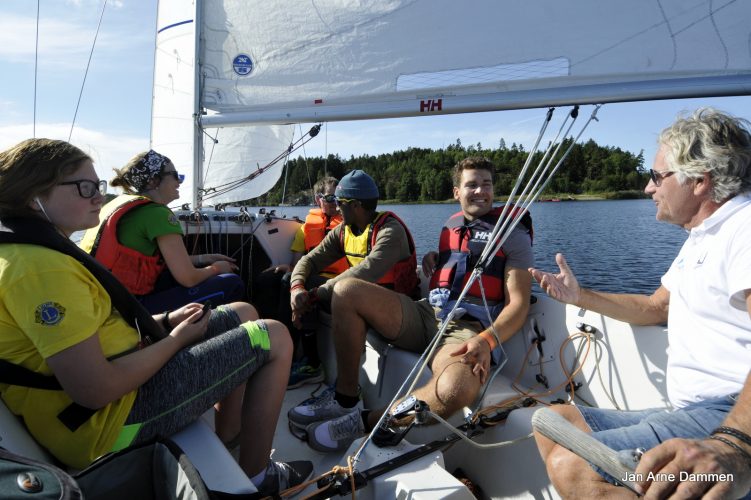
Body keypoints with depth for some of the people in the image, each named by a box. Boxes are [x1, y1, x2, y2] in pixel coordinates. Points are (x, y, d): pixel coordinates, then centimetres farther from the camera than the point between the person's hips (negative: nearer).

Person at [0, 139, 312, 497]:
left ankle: (226, 441, 24)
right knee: (275, 338, -9)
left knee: (244, 314, 17)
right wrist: (176, 340, -13)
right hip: (113, 418, -10)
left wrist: (165, 322, 4)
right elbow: (97, 390, -29)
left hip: (118, 374, 10)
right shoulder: (41, 267, -24)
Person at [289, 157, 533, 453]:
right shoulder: (451, 226, 20)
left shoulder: (513, 235, 4)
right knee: (346, 290, -14)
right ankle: (345, 399, -7)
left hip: (466, 330, -5)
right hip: (424, 314, 5)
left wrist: (487, 340, -23)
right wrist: (434, 258, 14)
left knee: (456, 390, -41)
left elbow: (518, 303, -5)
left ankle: (364, 422, -15)